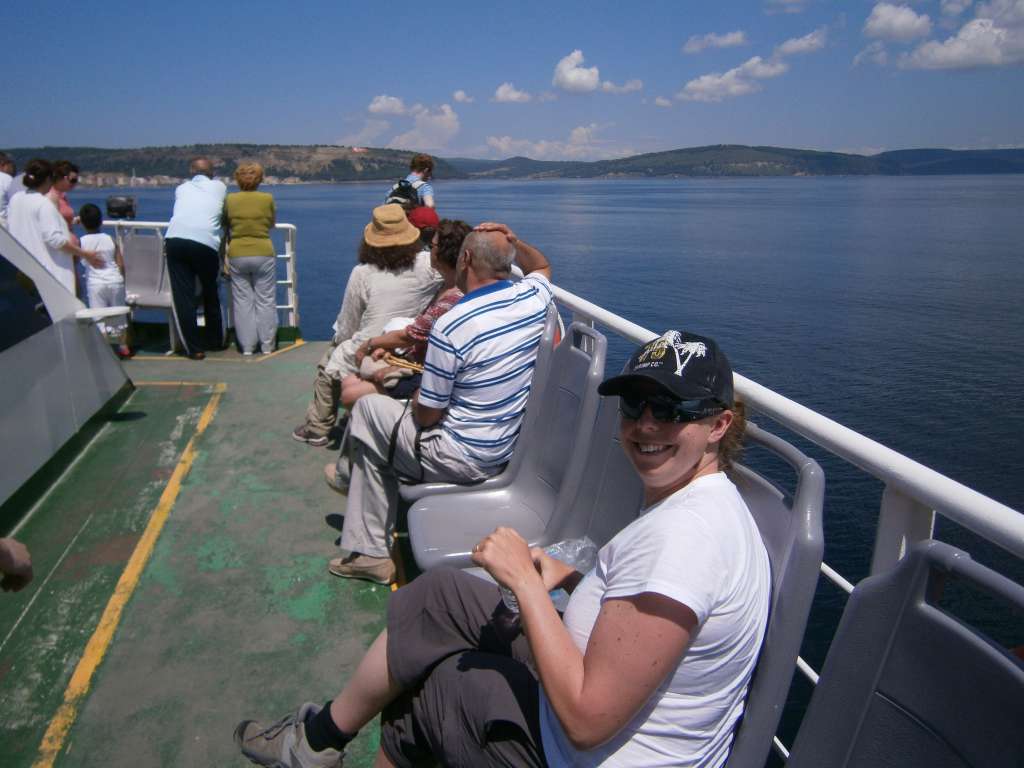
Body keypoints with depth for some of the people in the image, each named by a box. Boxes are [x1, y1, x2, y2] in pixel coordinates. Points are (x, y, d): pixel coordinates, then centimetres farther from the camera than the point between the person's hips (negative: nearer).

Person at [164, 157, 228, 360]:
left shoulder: (181, 188, 24)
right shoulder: (219, 187, 19)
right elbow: (226, 218, 33)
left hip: (176, 240, 1)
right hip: (206, 242, -1)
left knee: (183, 297, 4)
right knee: (211, 293, 17)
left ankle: (194, 348, 3)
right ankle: (215, 340, 28)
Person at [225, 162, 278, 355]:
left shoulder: (230, 200, -1)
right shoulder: (267, 198, -3)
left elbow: (225, 224, 10)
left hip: (237, 255, 1)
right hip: (263, 254, -1)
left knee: (242, 301, 8)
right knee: (265, 301, 8)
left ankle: (247, 346, 11)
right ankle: (267, 345, 11)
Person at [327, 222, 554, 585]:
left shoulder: (450, 327, -27)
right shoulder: (533, 297, -8)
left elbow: (426, 415, -18)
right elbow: (542, 266, 20)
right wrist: (514, 241, 1)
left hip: (462, 459, -8)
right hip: (511, 447, 8)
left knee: (367, 408, 12)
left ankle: (350, 474, 40)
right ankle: (369, 552, 34)